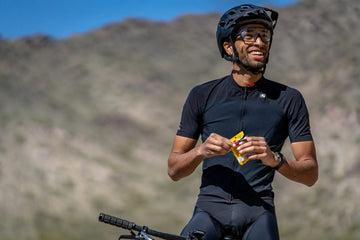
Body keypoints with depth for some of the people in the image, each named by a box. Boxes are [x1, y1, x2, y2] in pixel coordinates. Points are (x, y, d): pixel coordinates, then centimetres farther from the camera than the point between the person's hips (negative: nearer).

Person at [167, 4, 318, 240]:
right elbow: (174, 169, 9)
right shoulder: (202, 96, 9)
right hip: (210, 208, 0)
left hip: (258, 209, 0)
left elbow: (311, 173, 5)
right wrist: (201, 151, -12)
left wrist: (275, 159, -14)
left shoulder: (288, 99, 8)